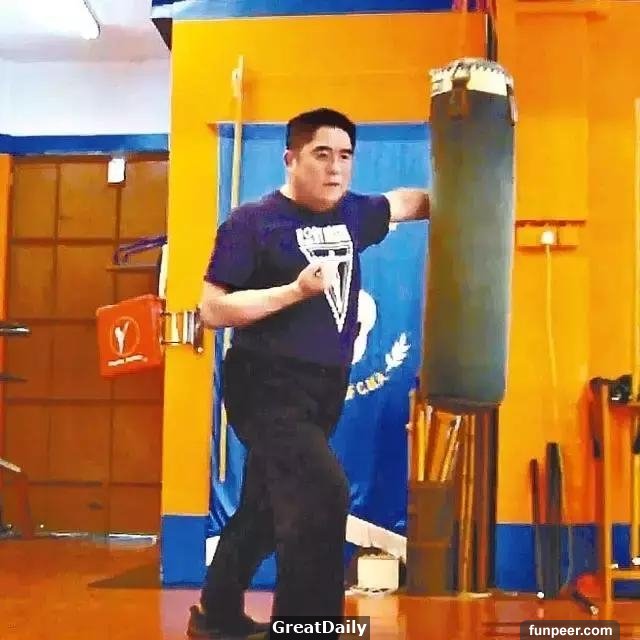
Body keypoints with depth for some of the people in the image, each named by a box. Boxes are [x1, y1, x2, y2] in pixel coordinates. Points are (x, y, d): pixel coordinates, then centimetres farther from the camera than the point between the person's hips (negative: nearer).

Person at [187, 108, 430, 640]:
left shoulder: (351, 214, 6)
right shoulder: (253, 221, -12)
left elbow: (409, 202, 26)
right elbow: (213, 310, -17)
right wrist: (296, 290, -23)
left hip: (325, 389, 7)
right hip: (268, 386, -7)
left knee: (268, 506, 17)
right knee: (322, 496, -23)